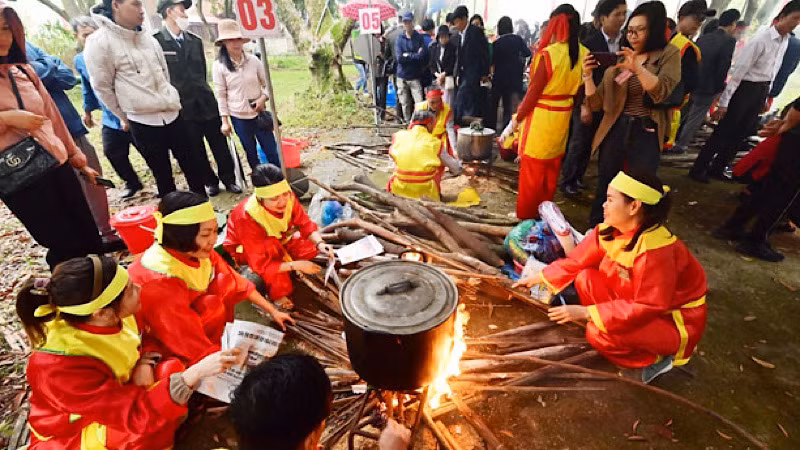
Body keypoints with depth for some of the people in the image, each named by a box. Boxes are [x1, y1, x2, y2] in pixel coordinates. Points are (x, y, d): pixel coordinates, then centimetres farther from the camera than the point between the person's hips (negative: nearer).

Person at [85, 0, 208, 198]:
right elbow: (102, 87, -2)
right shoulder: (99, 42, -8)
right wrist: (125, 117, 6)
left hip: (172, 113, 5)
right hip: (143, 122, -5)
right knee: (163, 174, 5)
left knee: (191, 165, 10)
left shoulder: (148, 38, 8)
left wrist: (168, 100, 18)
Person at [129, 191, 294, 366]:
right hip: (159, 348, -7)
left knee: (223, 283, -10)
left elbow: (236, 283, -2)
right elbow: (197, 350, -32)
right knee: (214, 304, -22)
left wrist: (273, 311, 1)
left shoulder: (197, 252, -15)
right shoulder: (160, 282, -34)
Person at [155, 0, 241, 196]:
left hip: (206, 103, 4)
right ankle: (210, 182, 25)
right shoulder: (156, 42, -7)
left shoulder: (195, 40, 9)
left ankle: (229, 179, 22)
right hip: (183, 109, -3)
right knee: (196, 150, 8)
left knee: (220, 145, 7)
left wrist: (204, 94, 16)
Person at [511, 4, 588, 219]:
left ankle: (526, 216, 19)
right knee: (552, 169, 18)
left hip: (540, 117, -7)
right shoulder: (584, 54, 0)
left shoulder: (548, 54, -19)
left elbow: (534, 92, -16)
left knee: (532, 170, 6)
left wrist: (517, 118, -4)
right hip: (563, 117, 7)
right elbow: (577, 88, 6)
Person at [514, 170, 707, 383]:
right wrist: (538, 278, -3)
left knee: (600, 333, -26)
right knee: (586, 278, -9)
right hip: (643, 304, 7)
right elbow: (576, 261, -1)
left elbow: (646, 306, -29)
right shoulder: (608, 231, -13)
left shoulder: (655, 248, -34)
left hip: (675, 321, -7)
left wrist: (586, 312, -29)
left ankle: (655, 359, 3)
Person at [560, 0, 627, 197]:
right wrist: (584, 105, -17)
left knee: (589, 144, 13)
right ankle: (567, 180, 17)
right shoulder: (590, 42, -10)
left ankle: (578, 177, 28)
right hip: (588, 103, -4)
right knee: (578, 143, 3)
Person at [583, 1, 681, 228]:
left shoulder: (669, 54, 2)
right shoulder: (618, 59, 9)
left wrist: (638, 68, -27)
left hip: (647, 134, -2)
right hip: (615, 130, 2)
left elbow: (663, 93, -15)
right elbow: (597, 104, 2)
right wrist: (588, 76, -13)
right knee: (605, 187, 9)